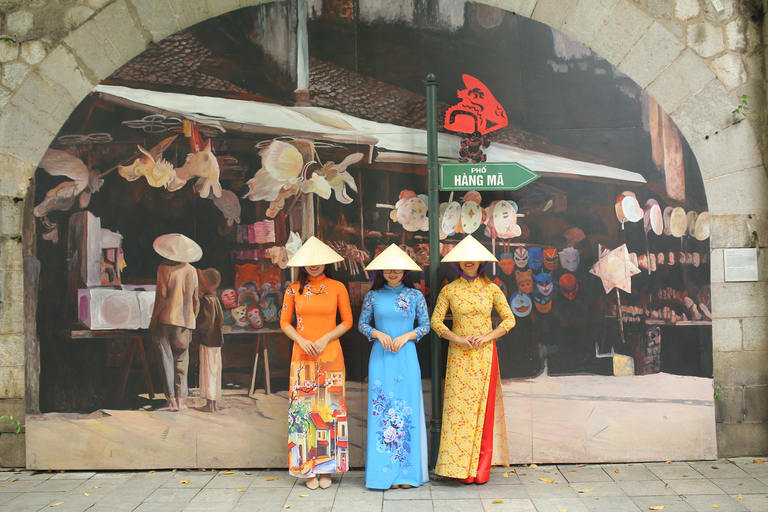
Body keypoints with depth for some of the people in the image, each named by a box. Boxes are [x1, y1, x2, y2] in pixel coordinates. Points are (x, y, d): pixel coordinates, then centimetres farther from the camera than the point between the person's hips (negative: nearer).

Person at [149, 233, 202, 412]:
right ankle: (180, 398, 10)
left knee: (166, 359, 1)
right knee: (181, 360, 11)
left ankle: (171, 400, -1)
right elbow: (195, 300, 8)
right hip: (186, 321, 4)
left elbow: (161, 296, -10)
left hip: (167, 319, -4)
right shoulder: (192, 271, 6)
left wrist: (153, 319, -4)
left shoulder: (164, 268, -6)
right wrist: (193, 321, 17)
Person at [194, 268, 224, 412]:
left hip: (207, 340, -8)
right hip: (216, 339, 8)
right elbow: (221, 318, 14)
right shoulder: (215, 299, 9)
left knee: (208, 370, -2)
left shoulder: (206, 300, -16)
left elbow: (204, 323, -20)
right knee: (215, 370, 12)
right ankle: (215, 403, 19)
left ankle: (210, 404, 4)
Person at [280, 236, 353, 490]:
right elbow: (284, 322, 7)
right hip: (302, 356, 1)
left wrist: (325, 339, -10)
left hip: (330, 355, -1)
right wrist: (302, 340, -9)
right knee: (303, 409, 1)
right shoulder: (294, 289, 5)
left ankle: (326, 468, 11)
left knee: (329, 408, 1)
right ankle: (308, 468, 11)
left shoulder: (337, 288, 2)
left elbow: (347, 321, 3)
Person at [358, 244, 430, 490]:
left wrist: (405, 337, -10)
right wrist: (379, 334, -8)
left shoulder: (415, 295, 3)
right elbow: (362, 324, 9)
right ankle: (385, 472, 9)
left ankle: (407, 472, 10)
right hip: (380, 357, 1)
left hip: (406, 356, 0)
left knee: (407, 408, 0)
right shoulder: (373, 296, 5)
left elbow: (425, 325, 4)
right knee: (382, 409, 0)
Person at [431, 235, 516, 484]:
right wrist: (458, 339, -12)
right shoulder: (449, 290, 3)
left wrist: (487, 336, -10)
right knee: (459, 407, -1)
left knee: (483, 407, 2)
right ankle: (462, 469, 8)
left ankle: (482, 469, 12)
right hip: (459, 356, 0)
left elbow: (509, 319, 4)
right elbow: (435, 321, 2)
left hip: (485, 354, 0)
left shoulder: (491, 289, 4)